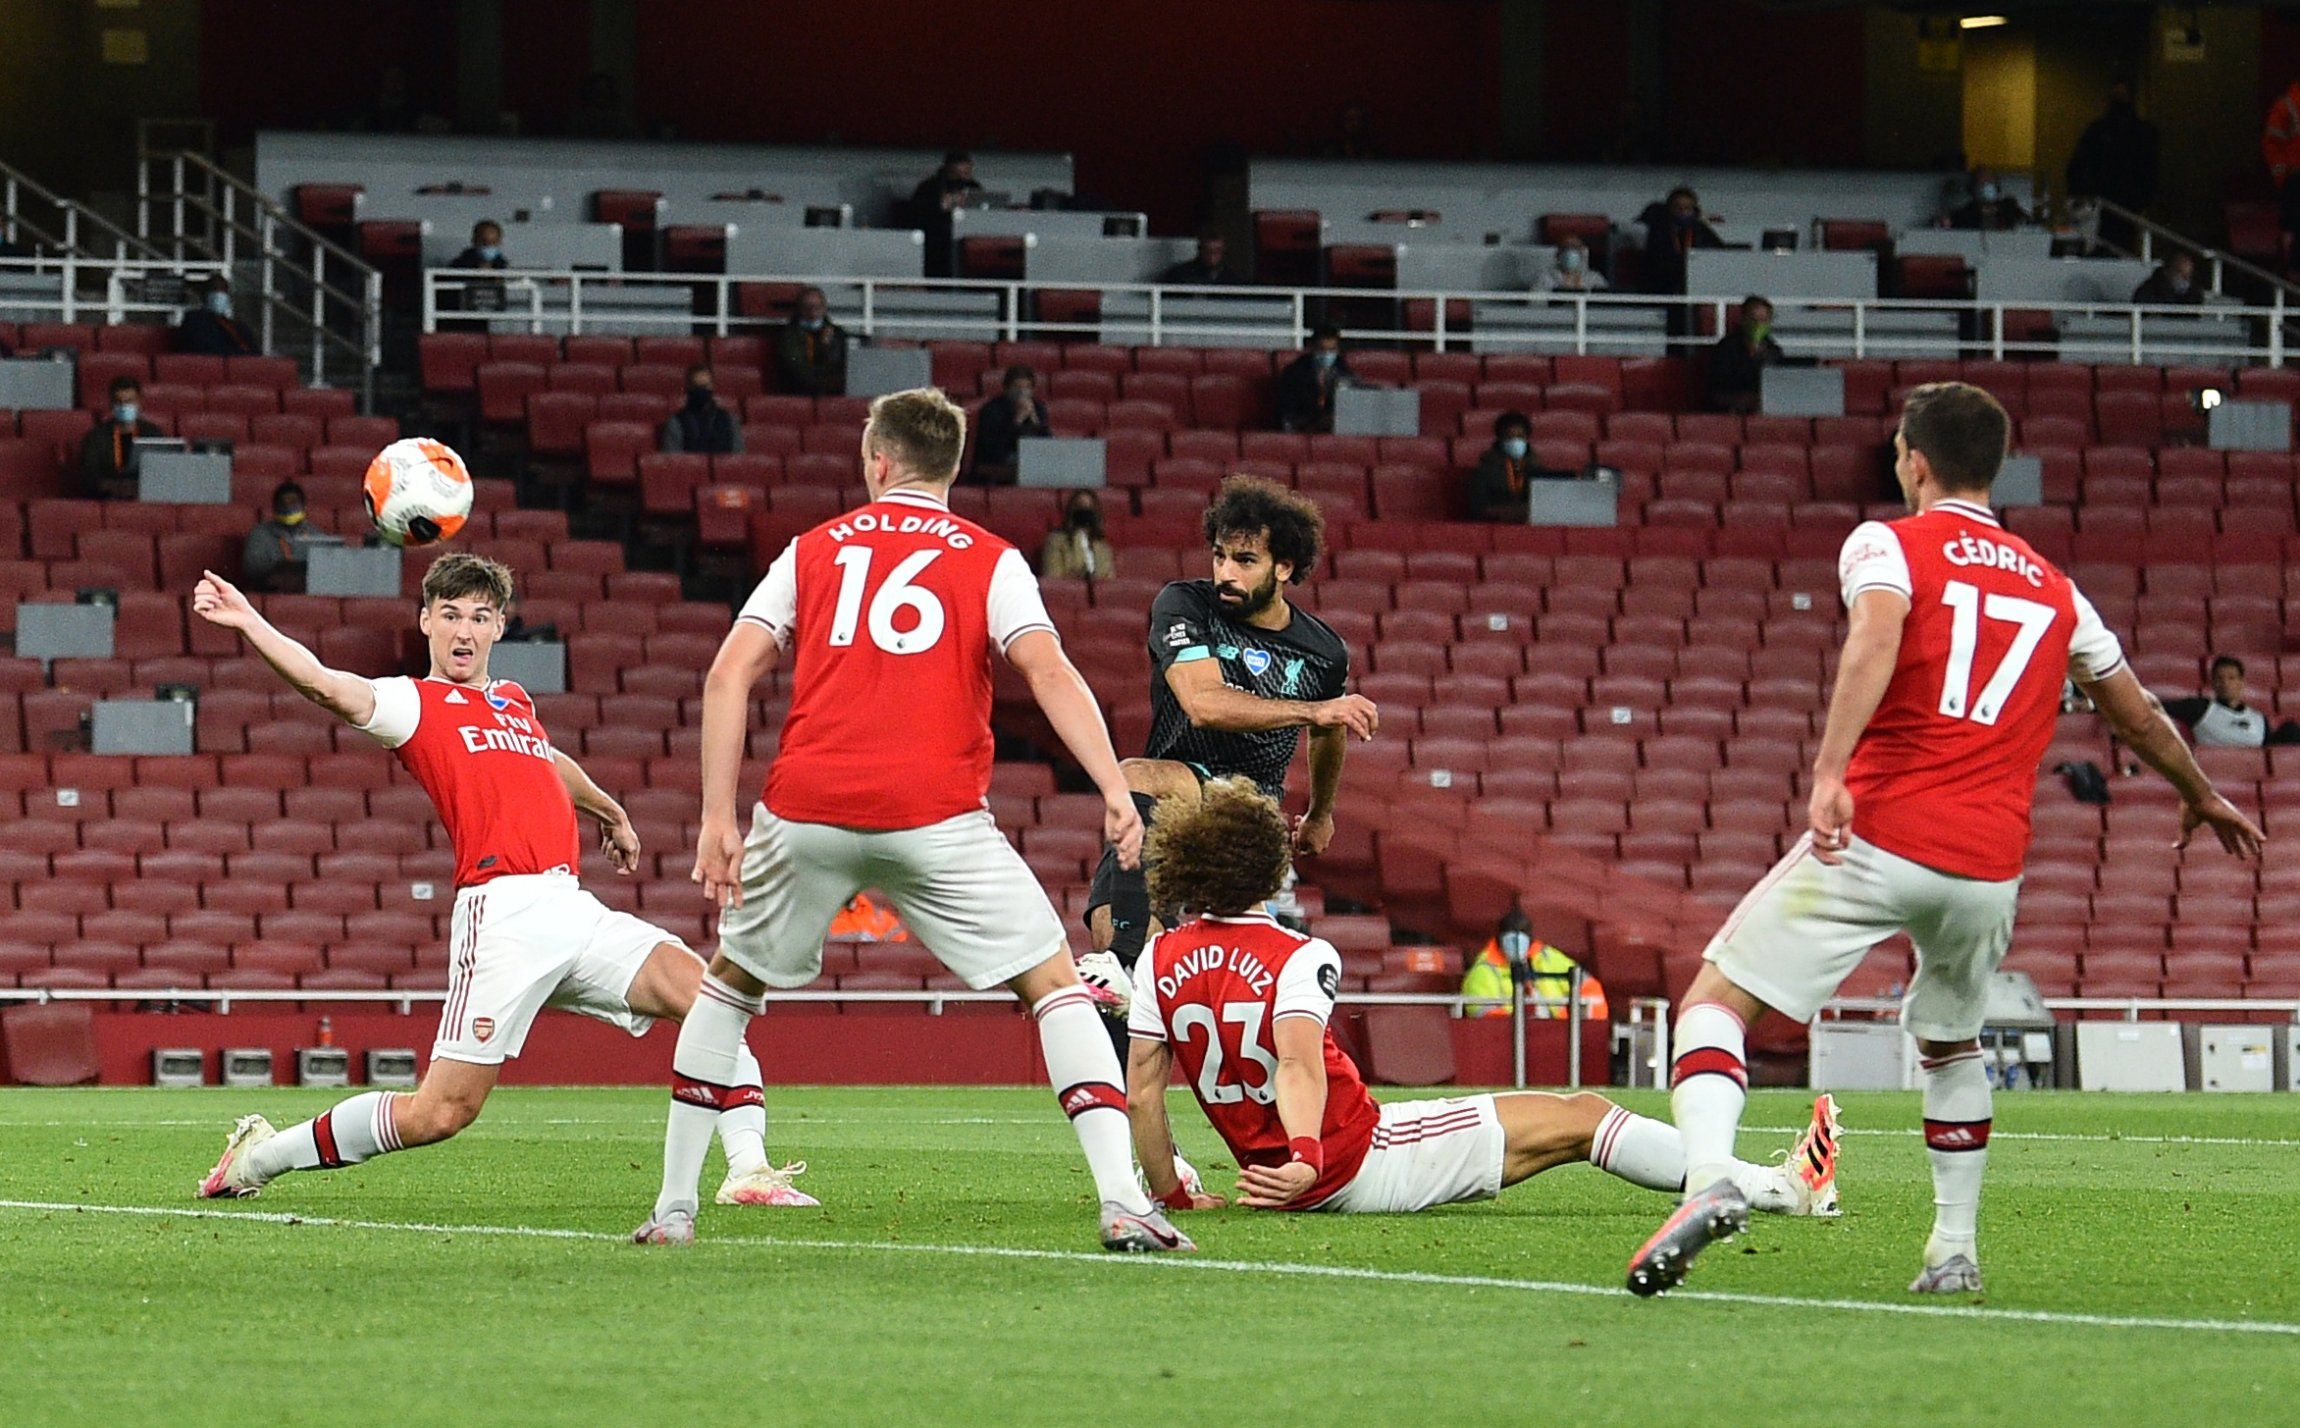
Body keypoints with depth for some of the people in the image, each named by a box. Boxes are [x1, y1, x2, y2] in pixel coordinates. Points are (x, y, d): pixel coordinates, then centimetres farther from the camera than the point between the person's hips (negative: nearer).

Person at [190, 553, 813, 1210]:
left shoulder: (515, 702, 25)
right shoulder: (414, 703, 4)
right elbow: (324, 684, -14)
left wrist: (611, 814, 63)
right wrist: (247, 622, -25)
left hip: (574, 908, 7)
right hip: (504, 915, -7)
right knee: (440, 1113, -11)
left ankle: (749, 1171, -10)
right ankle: (260, 1154, 5)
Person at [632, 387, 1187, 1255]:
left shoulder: (815, 550, 16)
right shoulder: (990, 562, 11)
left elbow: (730, 674, 7)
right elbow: (1047, 670, -5)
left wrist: (718, 820, 5)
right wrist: (1115, 791, -11)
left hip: (806, 808, 2)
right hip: (935, 816, -2)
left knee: (730, 982, 24)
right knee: (1055, 984, 6)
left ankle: (674, 1207, 23)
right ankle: (1123, 1203, -10)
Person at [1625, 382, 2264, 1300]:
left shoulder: (1887, 546, 5)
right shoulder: (2053, 591, 20)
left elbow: (1876, 637, -17)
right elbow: (2138, 716, 32)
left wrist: (1830, 768, -29)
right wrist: (2201, 798, 50)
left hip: (1877, 837, -5)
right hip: (1989, 867, 5)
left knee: (1718, 998, -2)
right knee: (1950, 1042, 30)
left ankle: (1710, 1174, -27)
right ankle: (1955, 1249, 25)